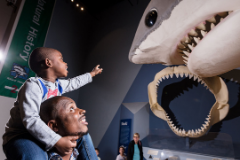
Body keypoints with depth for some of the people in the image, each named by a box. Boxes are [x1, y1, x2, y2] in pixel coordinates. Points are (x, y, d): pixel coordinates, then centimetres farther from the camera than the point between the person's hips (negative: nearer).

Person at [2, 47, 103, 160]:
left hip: (45, 133, 9)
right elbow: (30, 120, -32)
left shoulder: (58, 85, 5)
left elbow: (74, 82, 25)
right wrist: (57, 141, -39)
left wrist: (92, 73, 38)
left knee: (82, 134, 10)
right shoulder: (33, 85, -22)